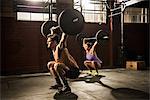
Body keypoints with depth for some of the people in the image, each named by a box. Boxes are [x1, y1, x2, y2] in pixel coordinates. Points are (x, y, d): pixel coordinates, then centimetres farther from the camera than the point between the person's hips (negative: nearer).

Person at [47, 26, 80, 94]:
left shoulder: (59, 47, -19)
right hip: (68, 69, 10)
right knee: (50, 64, 19)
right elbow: (52, 37, 23)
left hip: (74, 71, -10)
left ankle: (66, 87, -24)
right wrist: (53, 31, 28)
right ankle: (59, 83, 18)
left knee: (57, 65, -35)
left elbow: (63, 37, -35)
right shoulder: (53, 50, 5)